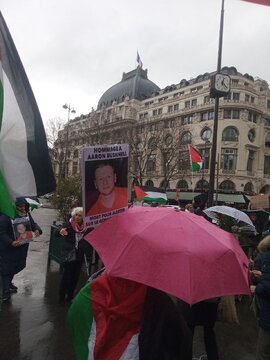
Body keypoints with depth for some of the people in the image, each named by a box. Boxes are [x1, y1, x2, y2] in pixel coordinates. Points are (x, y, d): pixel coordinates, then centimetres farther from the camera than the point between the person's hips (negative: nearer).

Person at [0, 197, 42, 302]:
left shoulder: (27, 214, -3)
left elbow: (33, 223, 7)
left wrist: (37, 230, -16)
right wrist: (11, 242, -31)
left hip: (22, 247, 7)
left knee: (20, 265, 19)